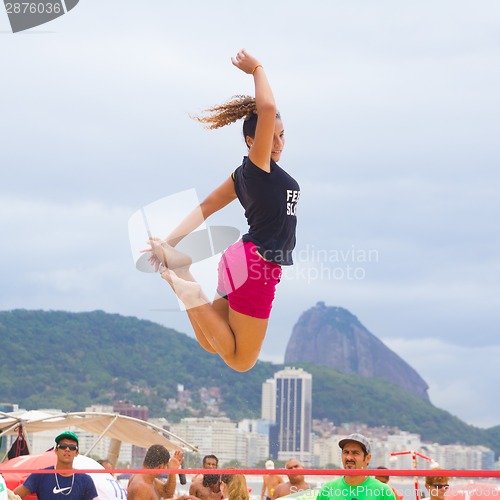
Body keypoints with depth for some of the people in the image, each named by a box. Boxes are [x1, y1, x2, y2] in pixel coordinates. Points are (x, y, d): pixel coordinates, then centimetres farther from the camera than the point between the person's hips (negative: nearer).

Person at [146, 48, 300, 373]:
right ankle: (190, 294, -7)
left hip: (246, 262, 9)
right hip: (254, 267, -9)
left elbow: (205, 208, 12)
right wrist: (256, 69, -12)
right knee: (241, 361, -2)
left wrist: (171, 241, 6)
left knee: (210, 345, 21)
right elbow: (267, 108, -26)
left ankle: (178, 270, 9)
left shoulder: (245, 175, 13)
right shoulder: (257, 165, -13)